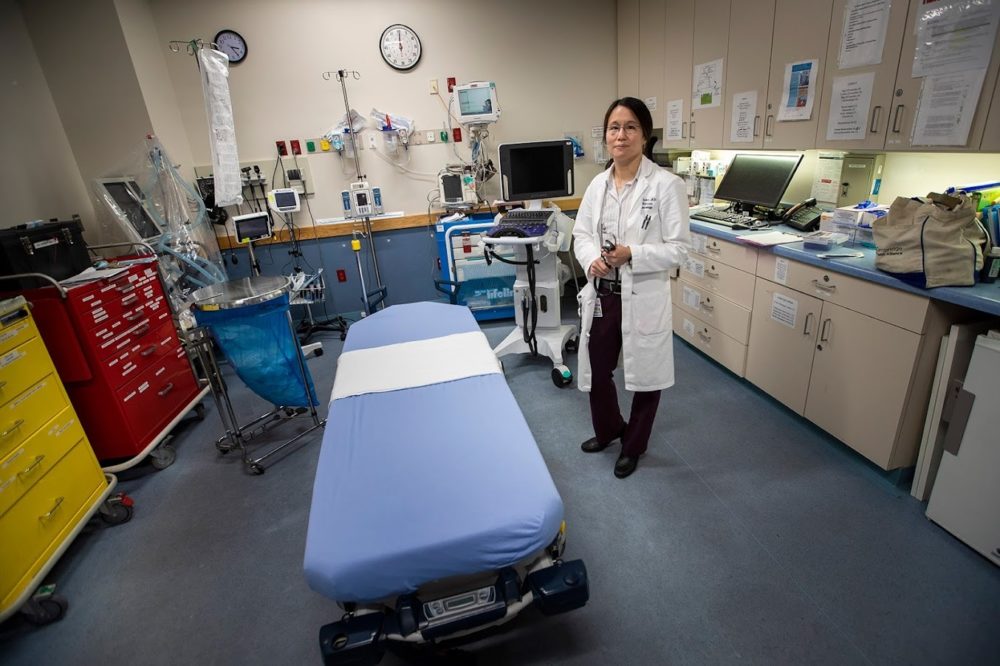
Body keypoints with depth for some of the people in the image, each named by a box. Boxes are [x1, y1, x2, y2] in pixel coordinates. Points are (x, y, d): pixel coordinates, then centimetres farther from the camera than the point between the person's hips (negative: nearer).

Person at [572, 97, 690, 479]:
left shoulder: (667, 185, -11)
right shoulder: (598, 184, 5)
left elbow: (679, 248, -11)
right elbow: (581, 233, 9)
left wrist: (632, 255, -23)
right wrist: (591, 258, -12)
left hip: (643, 298, -4)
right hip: (601, 295, 5)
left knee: (646, 375, 13)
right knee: (597, 371, 17)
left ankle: (633, 445, 39)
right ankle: (609, 429, 47)